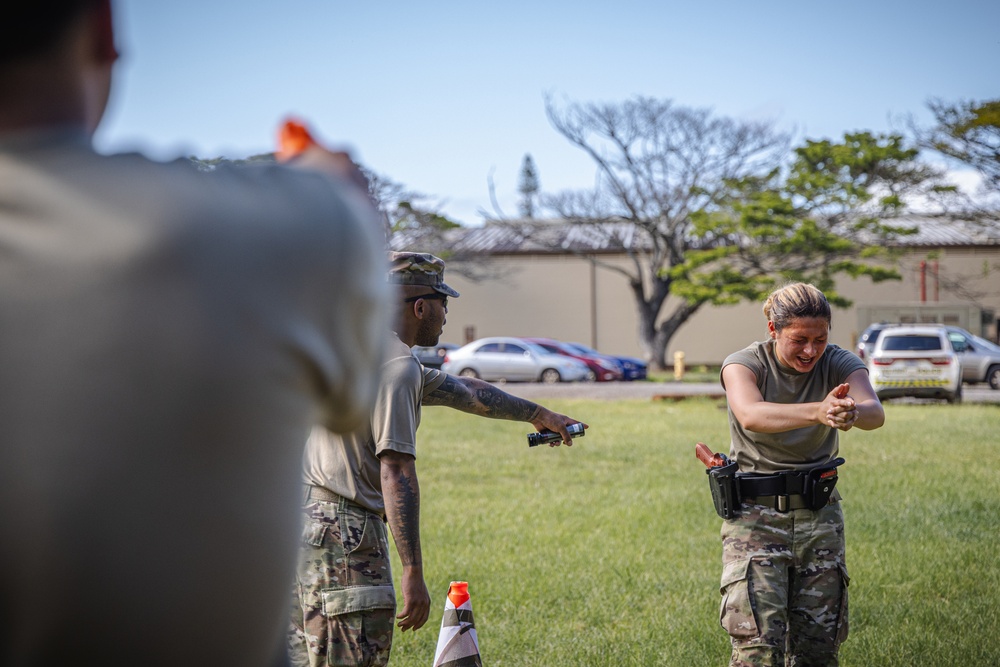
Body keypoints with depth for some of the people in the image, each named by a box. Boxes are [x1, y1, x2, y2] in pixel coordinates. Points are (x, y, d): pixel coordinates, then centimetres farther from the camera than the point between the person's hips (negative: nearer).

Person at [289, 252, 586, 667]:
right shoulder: (397, 365, -14)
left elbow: (462, 390, 29)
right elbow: (396, 473, -21)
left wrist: (536, 414, 39)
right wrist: (413, 572, -21)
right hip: (342, 532, -10)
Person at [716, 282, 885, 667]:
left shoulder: (839, 364, -6)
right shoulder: (744, 364, -13)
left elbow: (874, 412, -27)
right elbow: (750, 415, -36)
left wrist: (854, 412, -52)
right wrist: (818, 412, -53)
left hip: (819, 512, 3)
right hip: (755, 515, -3)